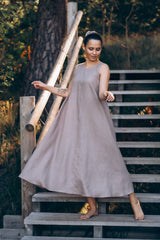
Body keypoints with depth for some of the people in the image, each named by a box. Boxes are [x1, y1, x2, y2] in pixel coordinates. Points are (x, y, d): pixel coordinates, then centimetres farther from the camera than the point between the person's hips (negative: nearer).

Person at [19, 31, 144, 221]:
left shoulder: (103, 68, -3)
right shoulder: (78, 68, 15)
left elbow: (102, 93, -17)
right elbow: (68, 93, 21)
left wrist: (106, 95, -40)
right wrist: (45, 87, 24)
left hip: (96, 120, -6)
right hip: (78, 120, 6)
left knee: (108, 159, -7)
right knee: (81, 161, 2)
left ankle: (134, 202, 3)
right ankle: (92, 207, 12)